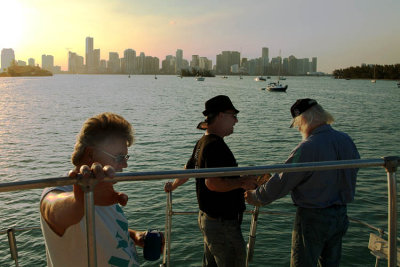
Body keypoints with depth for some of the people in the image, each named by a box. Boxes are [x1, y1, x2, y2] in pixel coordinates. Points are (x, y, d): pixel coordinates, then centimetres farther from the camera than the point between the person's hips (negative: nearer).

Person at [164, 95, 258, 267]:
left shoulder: (202, 142, 10)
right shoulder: (215, 145, -22)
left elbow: (187, 170, 24)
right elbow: (213, 183, -32)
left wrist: (172, 185, 41)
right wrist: (242, 182, -21)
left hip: (207, 218, 10)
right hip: (222, 223, -10)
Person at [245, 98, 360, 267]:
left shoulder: (307, 148, -23)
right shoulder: (346, 141, -1)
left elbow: (282, 181, -18)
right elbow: (353, 171, 14)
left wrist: (257, 196, -3)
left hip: (313, 217, -7)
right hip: (340, 215, 7)